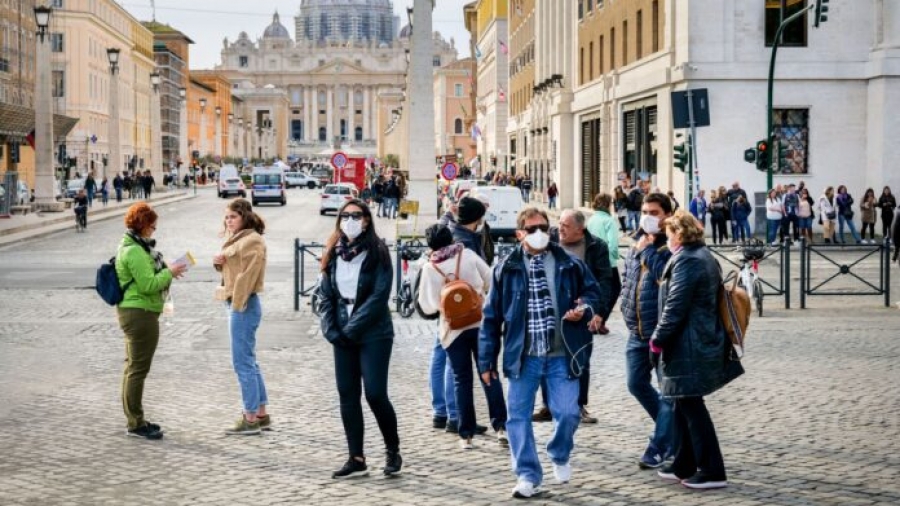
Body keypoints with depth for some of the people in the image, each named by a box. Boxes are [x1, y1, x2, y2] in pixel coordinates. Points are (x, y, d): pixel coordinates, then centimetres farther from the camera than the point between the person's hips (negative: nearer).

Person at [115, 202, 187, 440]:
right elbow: (148, 284, -23)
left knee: (133, 367, 16)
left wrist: (166, 271, 9)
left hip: (133, 312, 11)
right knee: (138, 369, -5)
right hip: (140, 313, -11)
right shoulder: (135, 251, -19)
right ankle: (136, 424, 0)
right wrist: (170, 273, -12)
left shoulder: (131, 246, 14)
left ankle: (135, 419, 26)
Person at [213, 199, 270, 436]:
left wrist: (237, 304, -20)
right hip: (235, 303, 10)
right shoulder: (236, 239, 16)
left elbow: (247, 276, -19)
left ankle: (251, 419, -1)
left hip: (243, 305, -10)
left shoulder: (252, 241, -14)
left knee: (243, 362, -6)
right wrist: (219, 261, -1)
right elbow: (228, 269, 21)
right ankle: (261, 414, 21)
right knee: (249, 361, 14)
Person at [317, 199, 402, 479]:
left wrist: (353, 327, -15)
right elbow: (325, 294, 8)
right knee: (347, 395, 6)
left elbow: (379, 296, -14)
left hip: (373, 335, -5)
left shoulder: (377, 252, -7)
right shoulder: (334, 253, 9)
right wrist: (331, 330, -5)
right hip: (343, 337, 5)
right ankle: (356, 459, 13)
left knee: (375, 394, -8)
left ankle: (393, 450, 13)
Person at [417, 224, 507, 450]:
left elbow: (428, 306, -9)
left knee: (462, 380, 6)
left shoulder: (429, 268, -7)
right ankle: (500, 426, 1)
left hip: (454, 329, -1)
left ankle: (466, 435, 6)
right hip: (480, 323, 1)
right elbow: (491, 283, 0)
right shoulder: (468, 255, -4)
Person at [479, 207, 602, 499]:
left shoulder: (569, 265, 2)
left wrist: (585, 308, -8)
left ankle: (559, 456, 27)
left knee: (568, 413, -4)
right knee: (518, 416, 1)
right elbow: (492, 317, 3)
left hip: (561, 355, 0)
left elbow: (593, 291, 17)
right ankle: (528, 475, 14)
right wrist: (486, 360, 2)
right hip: (523, 356, 0)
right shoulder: (507, 270, 0)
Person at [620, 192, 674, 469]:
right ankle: (672, 427, 31)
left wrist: (647, 249, -18)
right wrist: (627, 309, 14)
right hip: (637, 332, 8)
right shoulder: (636, 244, 13)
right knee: (636, 384, 14)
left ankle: (659, 447, 5)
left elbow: (664, 275, -29)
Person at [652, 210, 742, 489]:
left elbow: (675, 307, -20)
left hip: (688, 348, -10)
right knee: (686, 405, 16)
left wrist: (658, 339, -12)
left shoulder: (686, 261, -16)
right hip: (704, 342, 10)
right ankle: (684, 465, 24)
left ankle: (712, 471, -1)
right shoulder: (705, 257, 14)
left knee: (691, 406, -4)